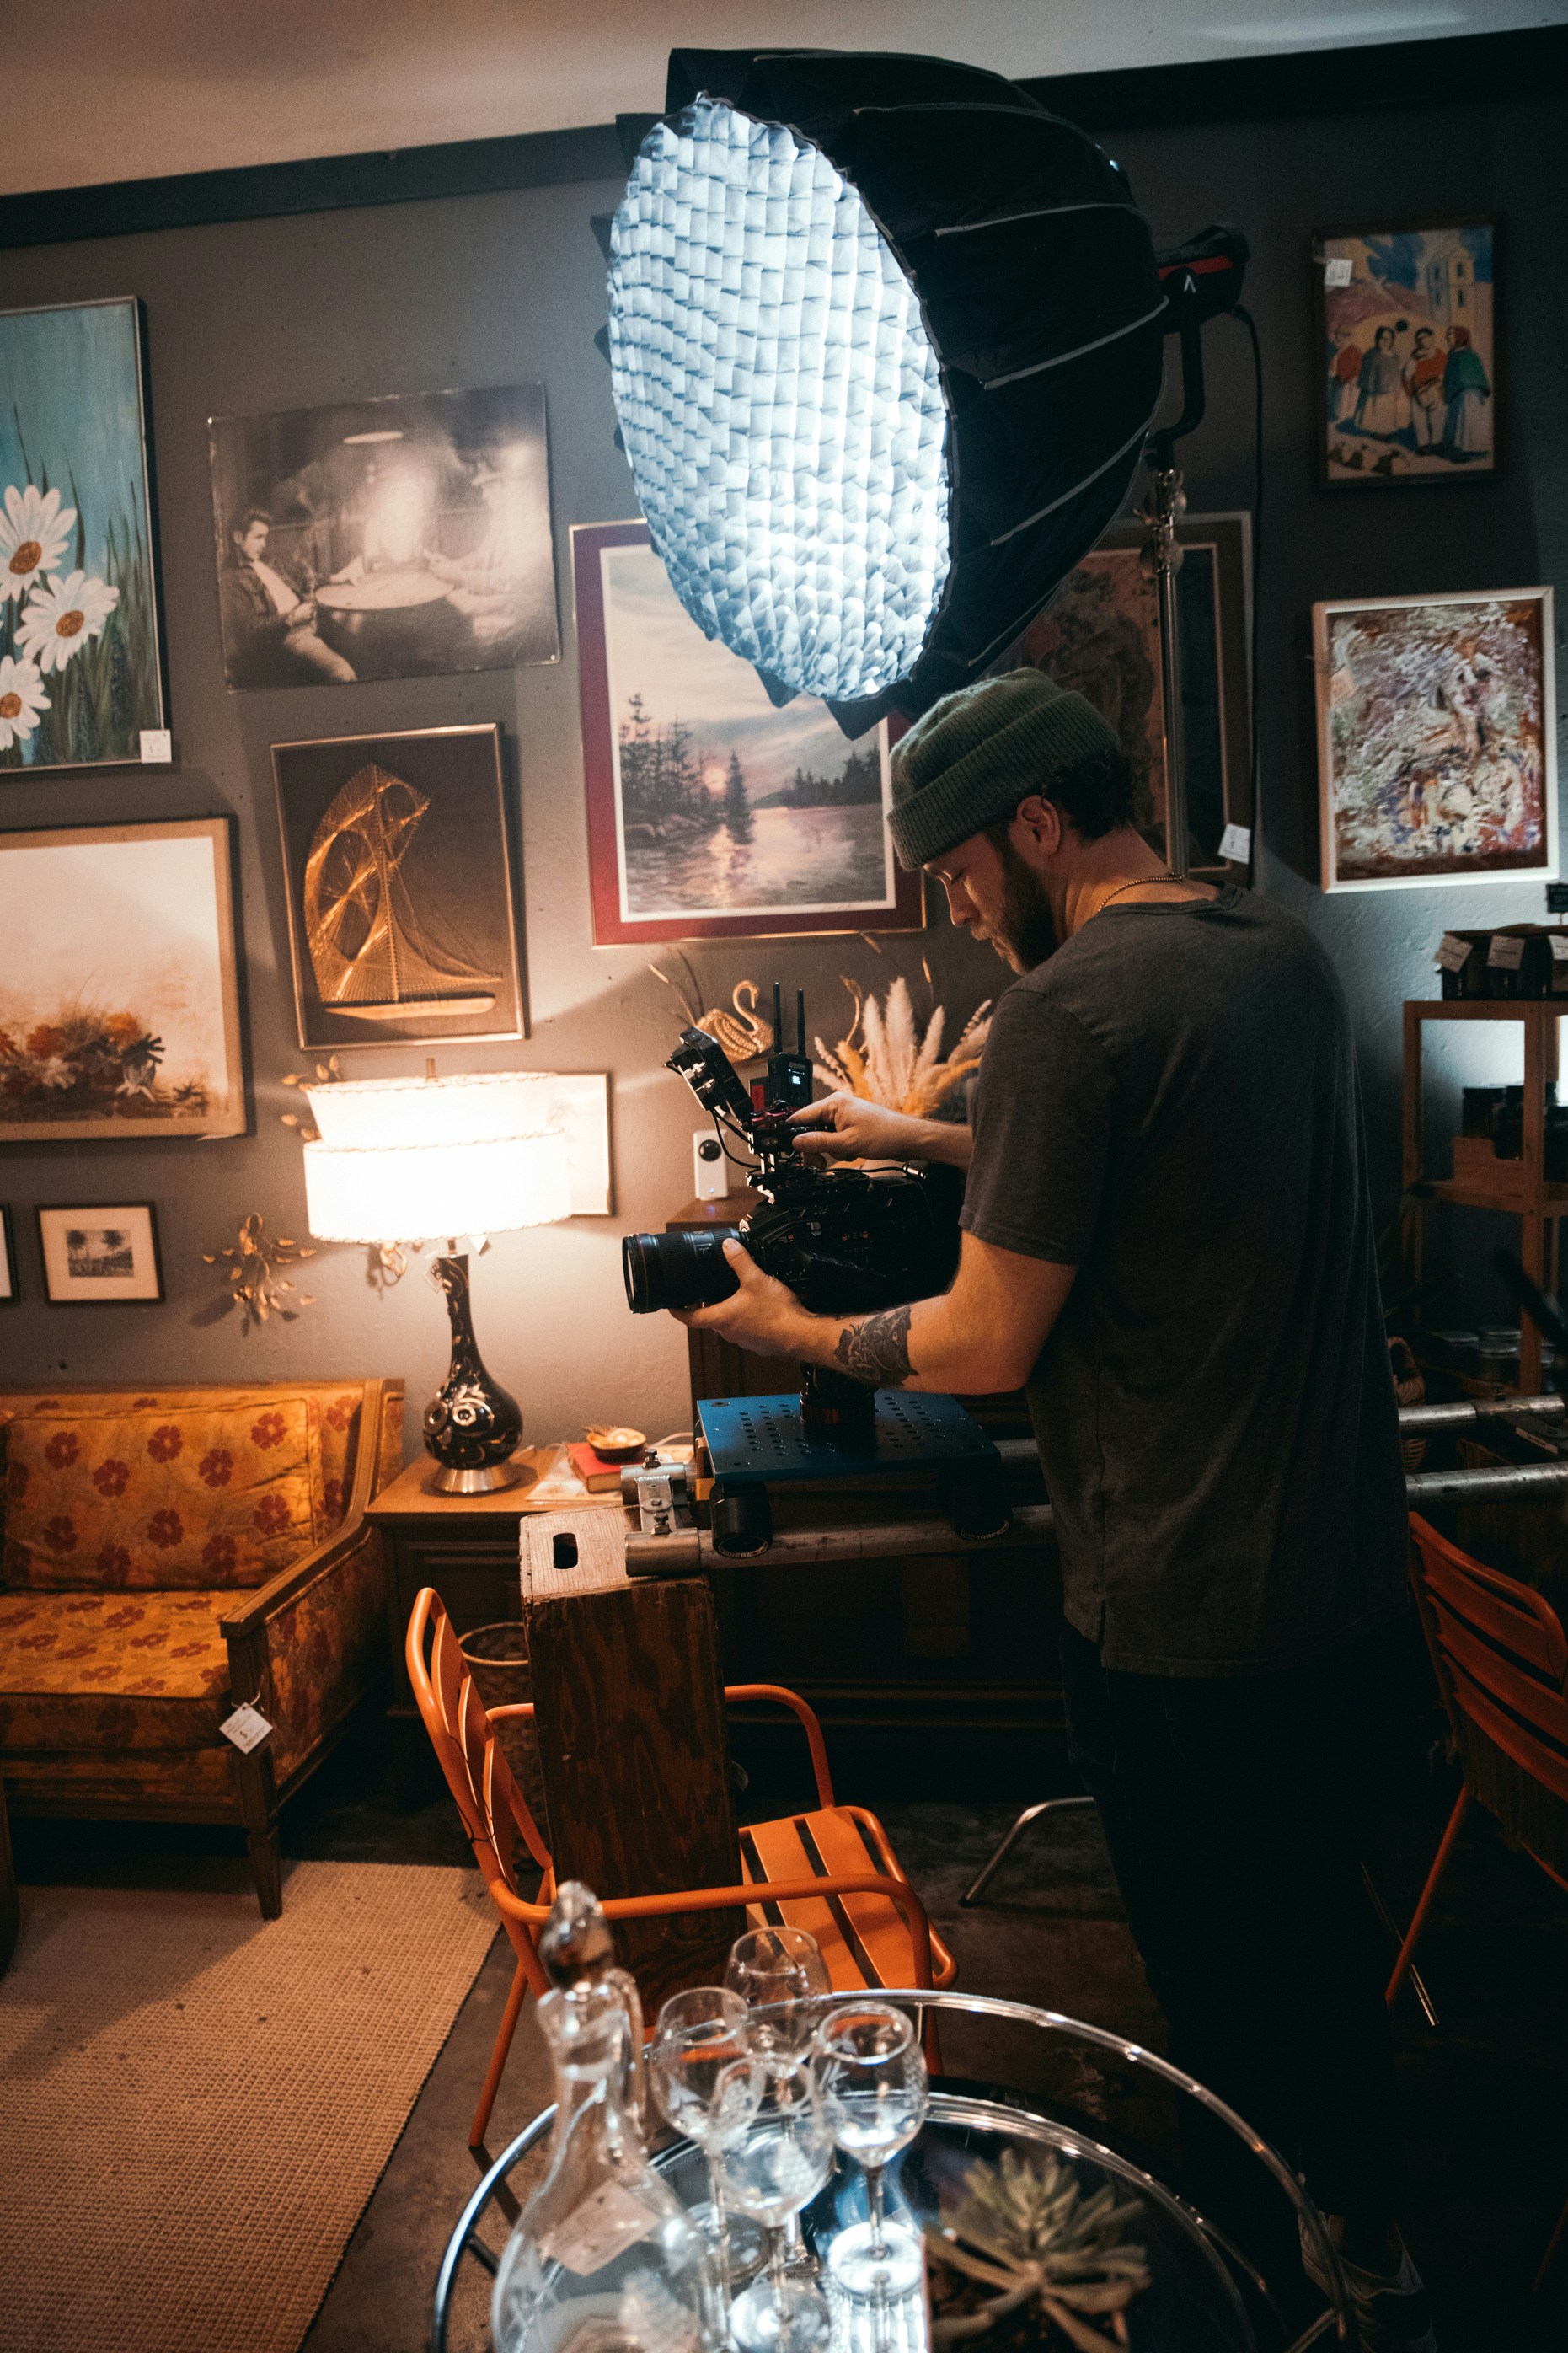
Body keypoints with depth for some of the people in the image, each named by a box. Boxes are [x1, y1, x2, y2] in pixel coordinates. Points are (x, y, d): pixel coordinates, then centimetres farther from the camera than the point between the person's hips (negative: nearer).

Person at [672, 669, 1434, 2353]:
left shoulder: (1064, 1010, -23)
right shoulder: (1285, 956, 4)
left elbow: (989, 1346, -19)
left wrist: (797, 1334, -3)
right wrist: (940, 1142, 19)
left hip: (1187, 1617, -9)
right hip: (1354, 1581, 9)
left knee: (1222, 1983, 14)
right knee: (1315, 1919, 28)